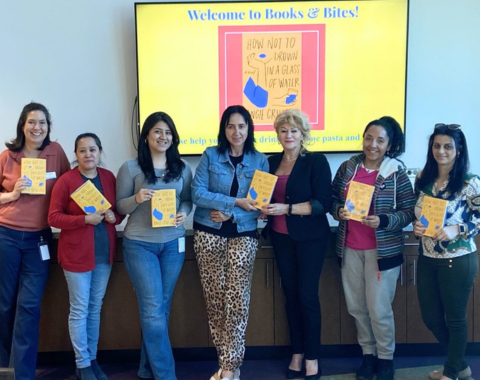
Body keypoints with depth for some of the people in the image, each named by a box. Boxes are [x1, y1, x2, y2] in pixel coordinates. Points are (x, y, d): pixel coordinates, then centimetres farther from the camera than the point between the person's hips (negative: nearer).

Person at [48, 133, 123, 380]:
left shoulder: (109, 177, 4)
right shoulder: (66, 181, -10)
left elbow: (120, 208, 13)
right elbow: (53, 217, -11)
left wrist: (115, 217, -9)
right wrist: (85, 219, -21)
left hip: (104, 252, 5)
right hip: (76, 253, -4)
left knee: (96, 308, 14)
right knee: (79, 310, 3)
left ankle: (92, 359, 27)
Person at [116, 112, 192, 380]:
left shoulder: (182, 167, 5)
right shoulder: (130, 167, -4)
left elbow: (188, 199, 11)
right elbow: (120, 206, -2)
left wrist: (184, 213, -11)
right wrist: (137, 199, -22)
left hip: (173, 244, 4)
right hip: (139, 245, -3)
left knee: (162, 308, 11)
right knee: (153, 309, -6)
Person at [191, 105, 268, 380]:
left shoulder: (260, 161, 4)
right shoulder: (210, 155, 1)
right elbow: (197, 194, -9)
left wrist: (230, 215, -16)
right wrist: (235, 202, -16)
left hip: (243, 235, 0)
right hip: (209, 233, 0)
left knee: (237, 301, -6)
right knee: (215, 300, 4)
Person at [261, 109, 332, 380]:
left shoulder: (316, 162, -9)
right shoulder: (271, 162, 8)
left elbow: (324, 203, -16)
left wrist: (287, 209, -23)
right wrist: (264, 207, -5)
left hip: (310, 237, -5)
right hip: (281, 237, 5)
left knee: (308, 295, -1)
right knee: (290, 294, 9)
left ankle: (313, 357, 13)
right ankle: (297, 353, 21)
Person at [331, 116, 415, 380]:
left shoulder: (396, 172, -7)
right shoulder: (347, 167, 3)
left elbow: (409, 211, -8)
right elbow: (332, 199, 9)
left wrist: (383, 221, -23)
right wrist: (339, 212, -12)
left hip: (382, 250, -3)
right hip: (350, 248, 4)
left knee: (379, 309, 2)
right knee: (356, 307, 12)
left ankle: (385, 358, 24)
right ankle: (368, 354, 31)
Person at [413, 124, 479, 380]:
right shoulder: (423, 179, 3)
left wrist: (456, 230, -24)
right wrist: (416, 226, -8)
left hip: (458, 261, -6)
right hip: (426, 259, 6)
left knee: (455, 319, 10)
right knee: (430, 318, 15)